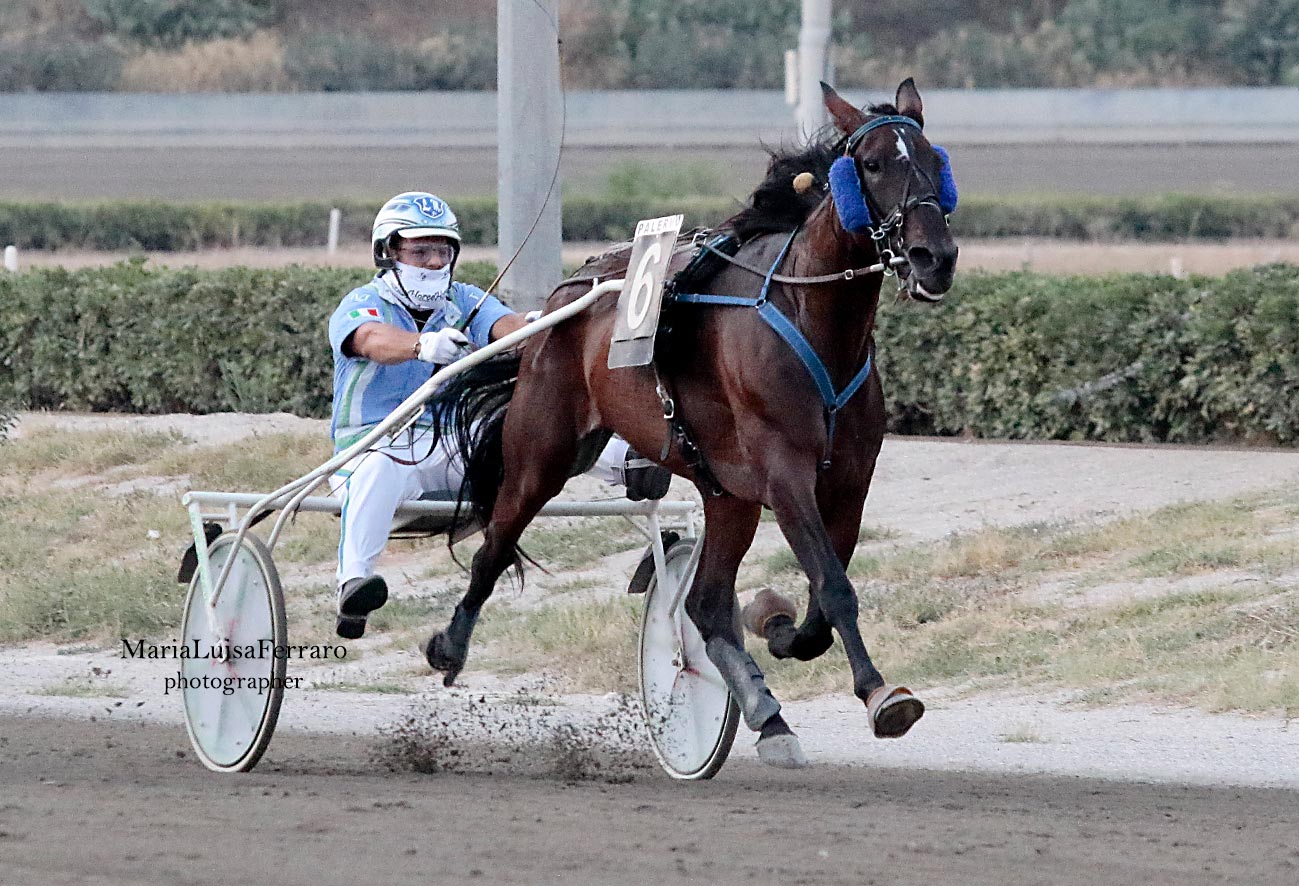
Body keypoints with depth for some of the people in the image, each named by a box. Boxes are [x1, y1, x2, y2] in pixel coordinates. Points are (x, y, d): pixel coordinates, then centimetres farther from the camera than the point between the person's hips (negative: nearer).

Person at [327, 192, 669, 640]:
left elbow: (505, 325, -11)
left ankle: (623, 462, -40)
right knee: (380, 470, -39)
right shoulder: (359, 306, -2)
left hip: (455, 451, 4)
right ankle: (353, 582, -53)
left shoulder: (464, 302, 11)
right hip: (377, 445, -4)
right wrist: (423, 344, -50)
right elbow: (374, 341, -27)